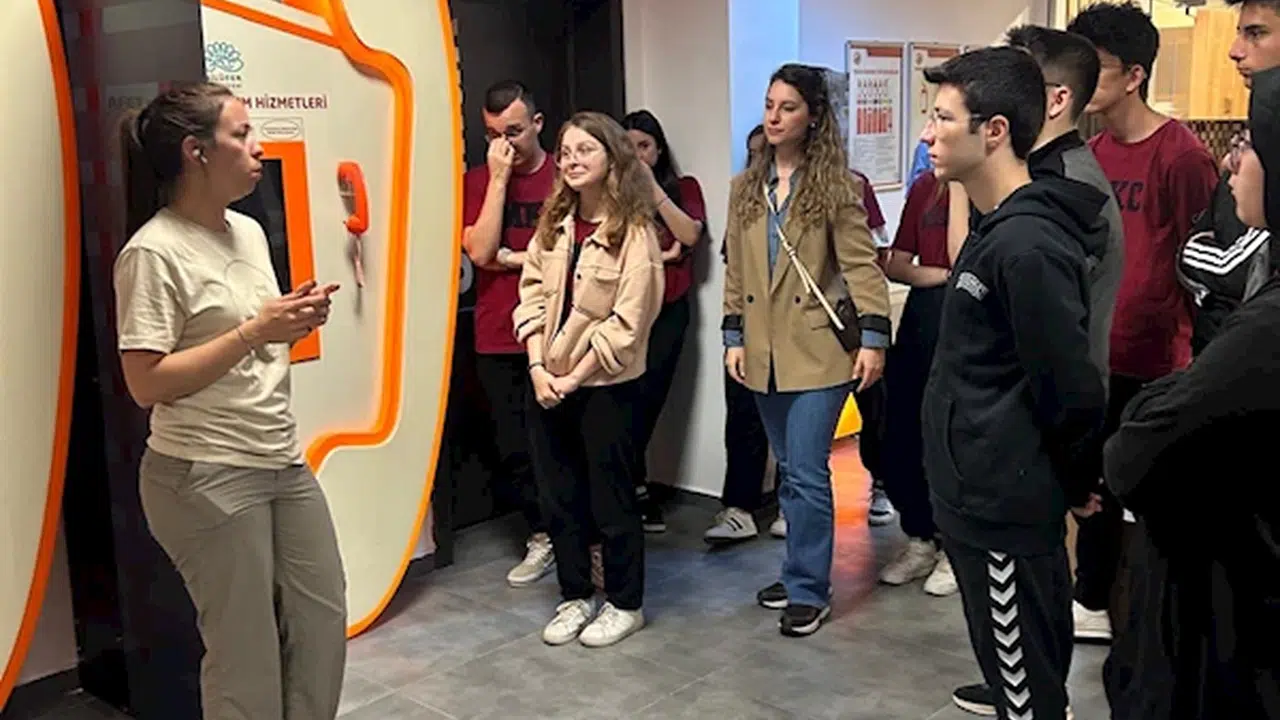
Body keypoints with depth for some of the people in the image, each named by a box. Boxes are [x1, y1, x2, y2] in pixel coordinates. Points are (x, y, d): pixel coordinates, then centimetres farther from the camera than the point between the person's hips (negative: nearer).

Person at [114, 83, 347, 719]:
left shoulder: (249, 231, 10)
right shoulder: (154, 252, -14)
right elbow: (146, 384, -18)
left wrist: (293, 322, -2)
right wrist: (255, 331, -20)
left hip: (282, 462, 8)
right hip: (205, 478, -8)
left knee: (325, 622, 14)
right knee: (247, 653, 3)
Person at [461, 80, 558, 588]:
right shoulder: (476, 181, 8)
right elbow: (480, 251, -7)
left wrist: (517, 259, -7)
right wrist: (498, 178, -8)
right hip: (498, 340, 3)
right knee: (513, 447, 8)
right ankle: (543, 535, 24)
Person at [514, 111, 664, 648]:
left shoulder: (634, 231, -12)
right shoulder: (554, 223, 7)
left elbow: (626, 322, -16)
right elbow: (532, 296, 4)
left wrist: (574, 378, -15)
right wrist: (539, 368, -8)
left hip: (604, 384, -6)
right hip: (546, 381, 6)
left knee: (610, 498, 6)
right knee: (558, 496, 13)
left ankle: (625, 605, 23)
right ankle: (575, 597, 29)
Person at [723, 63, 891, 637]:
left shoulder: (836, 185, -4)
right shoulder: (745, 187, 11)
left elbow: (861, 264, -8)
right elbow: (735, 268, 12)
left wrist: (873, 336, -16)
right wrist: (733, 336, 7)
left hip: (818, 350, -5)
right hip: (764, 351, 6)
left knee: (806, 473, -6)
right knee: (789, 471, 14)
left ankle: (808, 590, 7)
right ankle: (802, 573, 27)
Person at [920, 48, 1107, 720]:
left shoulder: (1026, 244, -24)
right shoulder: (998, 229, 9)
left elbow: (1071, 388, -22)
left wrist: (1078, 483, -6)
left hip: (1004, 508, -10)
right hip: (984, 497, 10)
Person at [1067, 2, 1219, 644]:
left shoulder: (1180, 155, -14)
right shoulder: (1093, 152, 7)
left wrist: (1187, 364, -14)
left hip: (1155, 362, -7)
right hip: (1096, 353, 7)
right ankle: (1093, 603, 33)